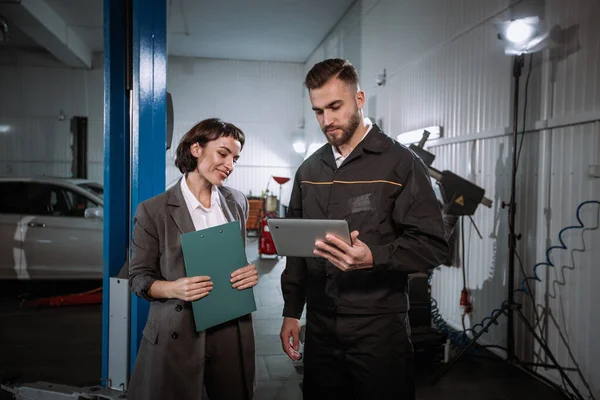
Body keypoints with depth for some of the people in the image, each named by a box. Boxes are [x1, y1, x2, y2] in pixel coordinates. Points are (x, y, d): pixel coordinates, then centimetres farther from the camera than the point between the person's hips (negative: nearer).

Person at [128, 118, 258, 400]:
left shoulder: (237, 203, 6)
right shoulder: (154, 211, -8)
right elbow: (139, 278, -4)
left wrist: (249, 272, -7)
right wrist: (173, 288, -22)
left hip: (232, 329, 4)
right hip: (177, 334, -4)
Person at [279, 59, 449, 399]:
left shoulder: (400, 163, -6)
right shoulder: (309, 170, 10)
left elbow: (432, 245, -11)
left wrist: (373, 257, -27)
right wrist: (291, 311, 11)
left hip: (379, 329, -4)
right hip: (320, 328, 5)